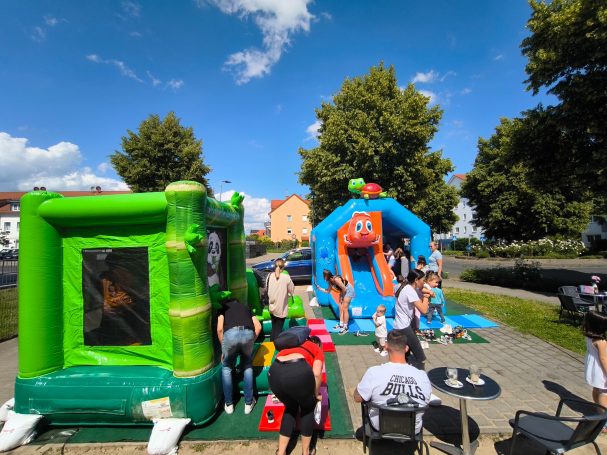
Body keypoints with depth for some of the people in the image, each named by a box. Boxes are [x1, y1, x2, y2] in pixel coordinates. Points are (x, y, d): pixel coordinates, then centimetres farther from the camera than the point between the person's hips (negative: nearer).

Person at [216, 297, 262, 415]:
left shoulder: (223, 308, 28)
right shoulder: (246, 308, 34)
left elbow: (220, 329, 13)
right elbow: (258, 326, 22)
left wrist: (223, 349, 23)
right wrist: (251, 341, 30)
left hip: (231, 334, -2)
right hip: (248, 333, 2)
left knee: (226, 368, 25)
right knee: (247, 366, 28)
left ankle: (228, 404, 32)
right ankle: (248, 403, 30)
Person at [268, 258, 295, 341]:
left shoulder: (270, 276, -5)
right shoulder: (286, 277, -16)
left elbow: (268, 290, 4)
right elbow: (292, 291, -6)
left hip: (272, 308, 4)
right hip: (281, 309, -4)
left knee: (273, 328, 22)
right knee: (278, 330, 6)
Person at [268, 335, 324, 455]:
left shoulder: (296, 346, 38)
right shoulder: (318, 350, 26)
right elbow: (316, 374, 6)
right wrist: (316, 394, 22)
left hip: (274, 372, 4)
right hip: (298, 372, -4)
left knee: (290, 407, 33)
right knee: (308, 408, 28)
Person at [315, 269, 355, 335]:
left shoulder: (336, 279, -30)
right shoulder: (330, 282, -2)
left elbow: (344, 289, -24)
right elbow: (328, 291, 9)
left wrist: (342, 296, -10)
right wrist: (319, 288, 1)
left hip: (348, 290, -9)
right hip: (343, 291, 9)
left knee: (345, 309, -8)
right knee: (340, 309, 10)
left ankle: (345, 327, -2)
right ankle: (341, 324, 20)